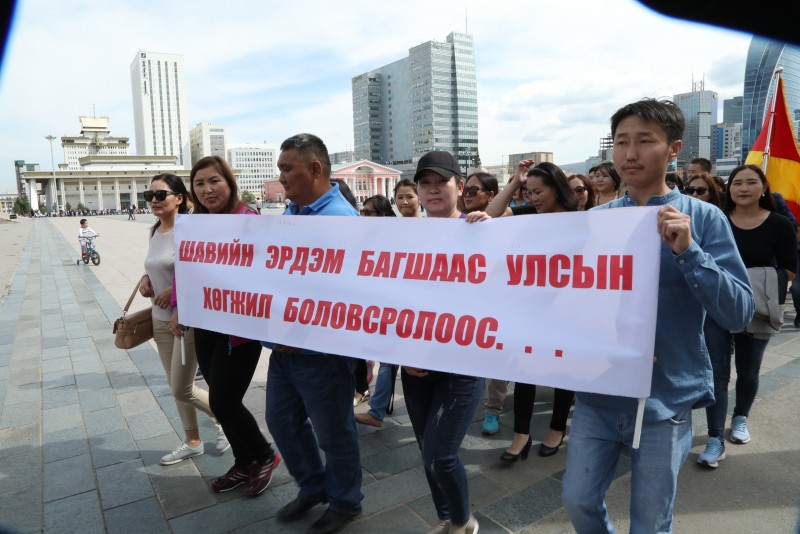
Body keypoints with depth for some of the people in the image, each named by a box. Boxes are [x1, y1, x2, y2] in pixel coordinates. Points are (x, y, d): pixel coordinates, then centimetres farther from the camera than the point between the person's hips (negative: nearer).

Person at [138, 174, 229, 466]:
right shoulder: (154, 231, 8)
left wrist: (175, 290, -23)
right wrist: (147, 279, 1)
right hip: (160, 319, 8)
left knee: (182, 390, -1)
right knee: (176, 387, 16)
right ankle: (193, 442, 32)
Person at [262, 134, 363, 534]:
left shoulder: (340, 219, -20)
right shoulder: (290, 213, 9)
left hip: (320, 350, -9)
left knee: (333, 433, 10)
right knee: (281, 421, 21)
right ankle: (313, 487, 43)